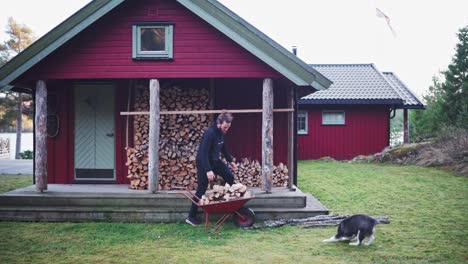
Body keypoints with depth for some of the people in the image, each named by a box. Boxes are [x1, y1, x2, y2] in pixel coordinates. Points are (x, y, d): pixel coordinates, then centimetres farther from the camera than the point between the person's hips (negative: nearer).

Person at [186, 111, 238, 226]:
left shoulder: (222, 132, 0)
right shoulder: (210, 133, -27)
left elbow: (223, 148, 17)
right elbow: (203, 153, -30)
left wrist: (230, 161, 20)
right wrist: (208, 170, -34)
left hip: (215, 161, 8)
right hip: (204, 162, -8)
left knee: (230, 177, 2)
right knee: (202, 189, -4)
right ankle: (191, 217, 4)